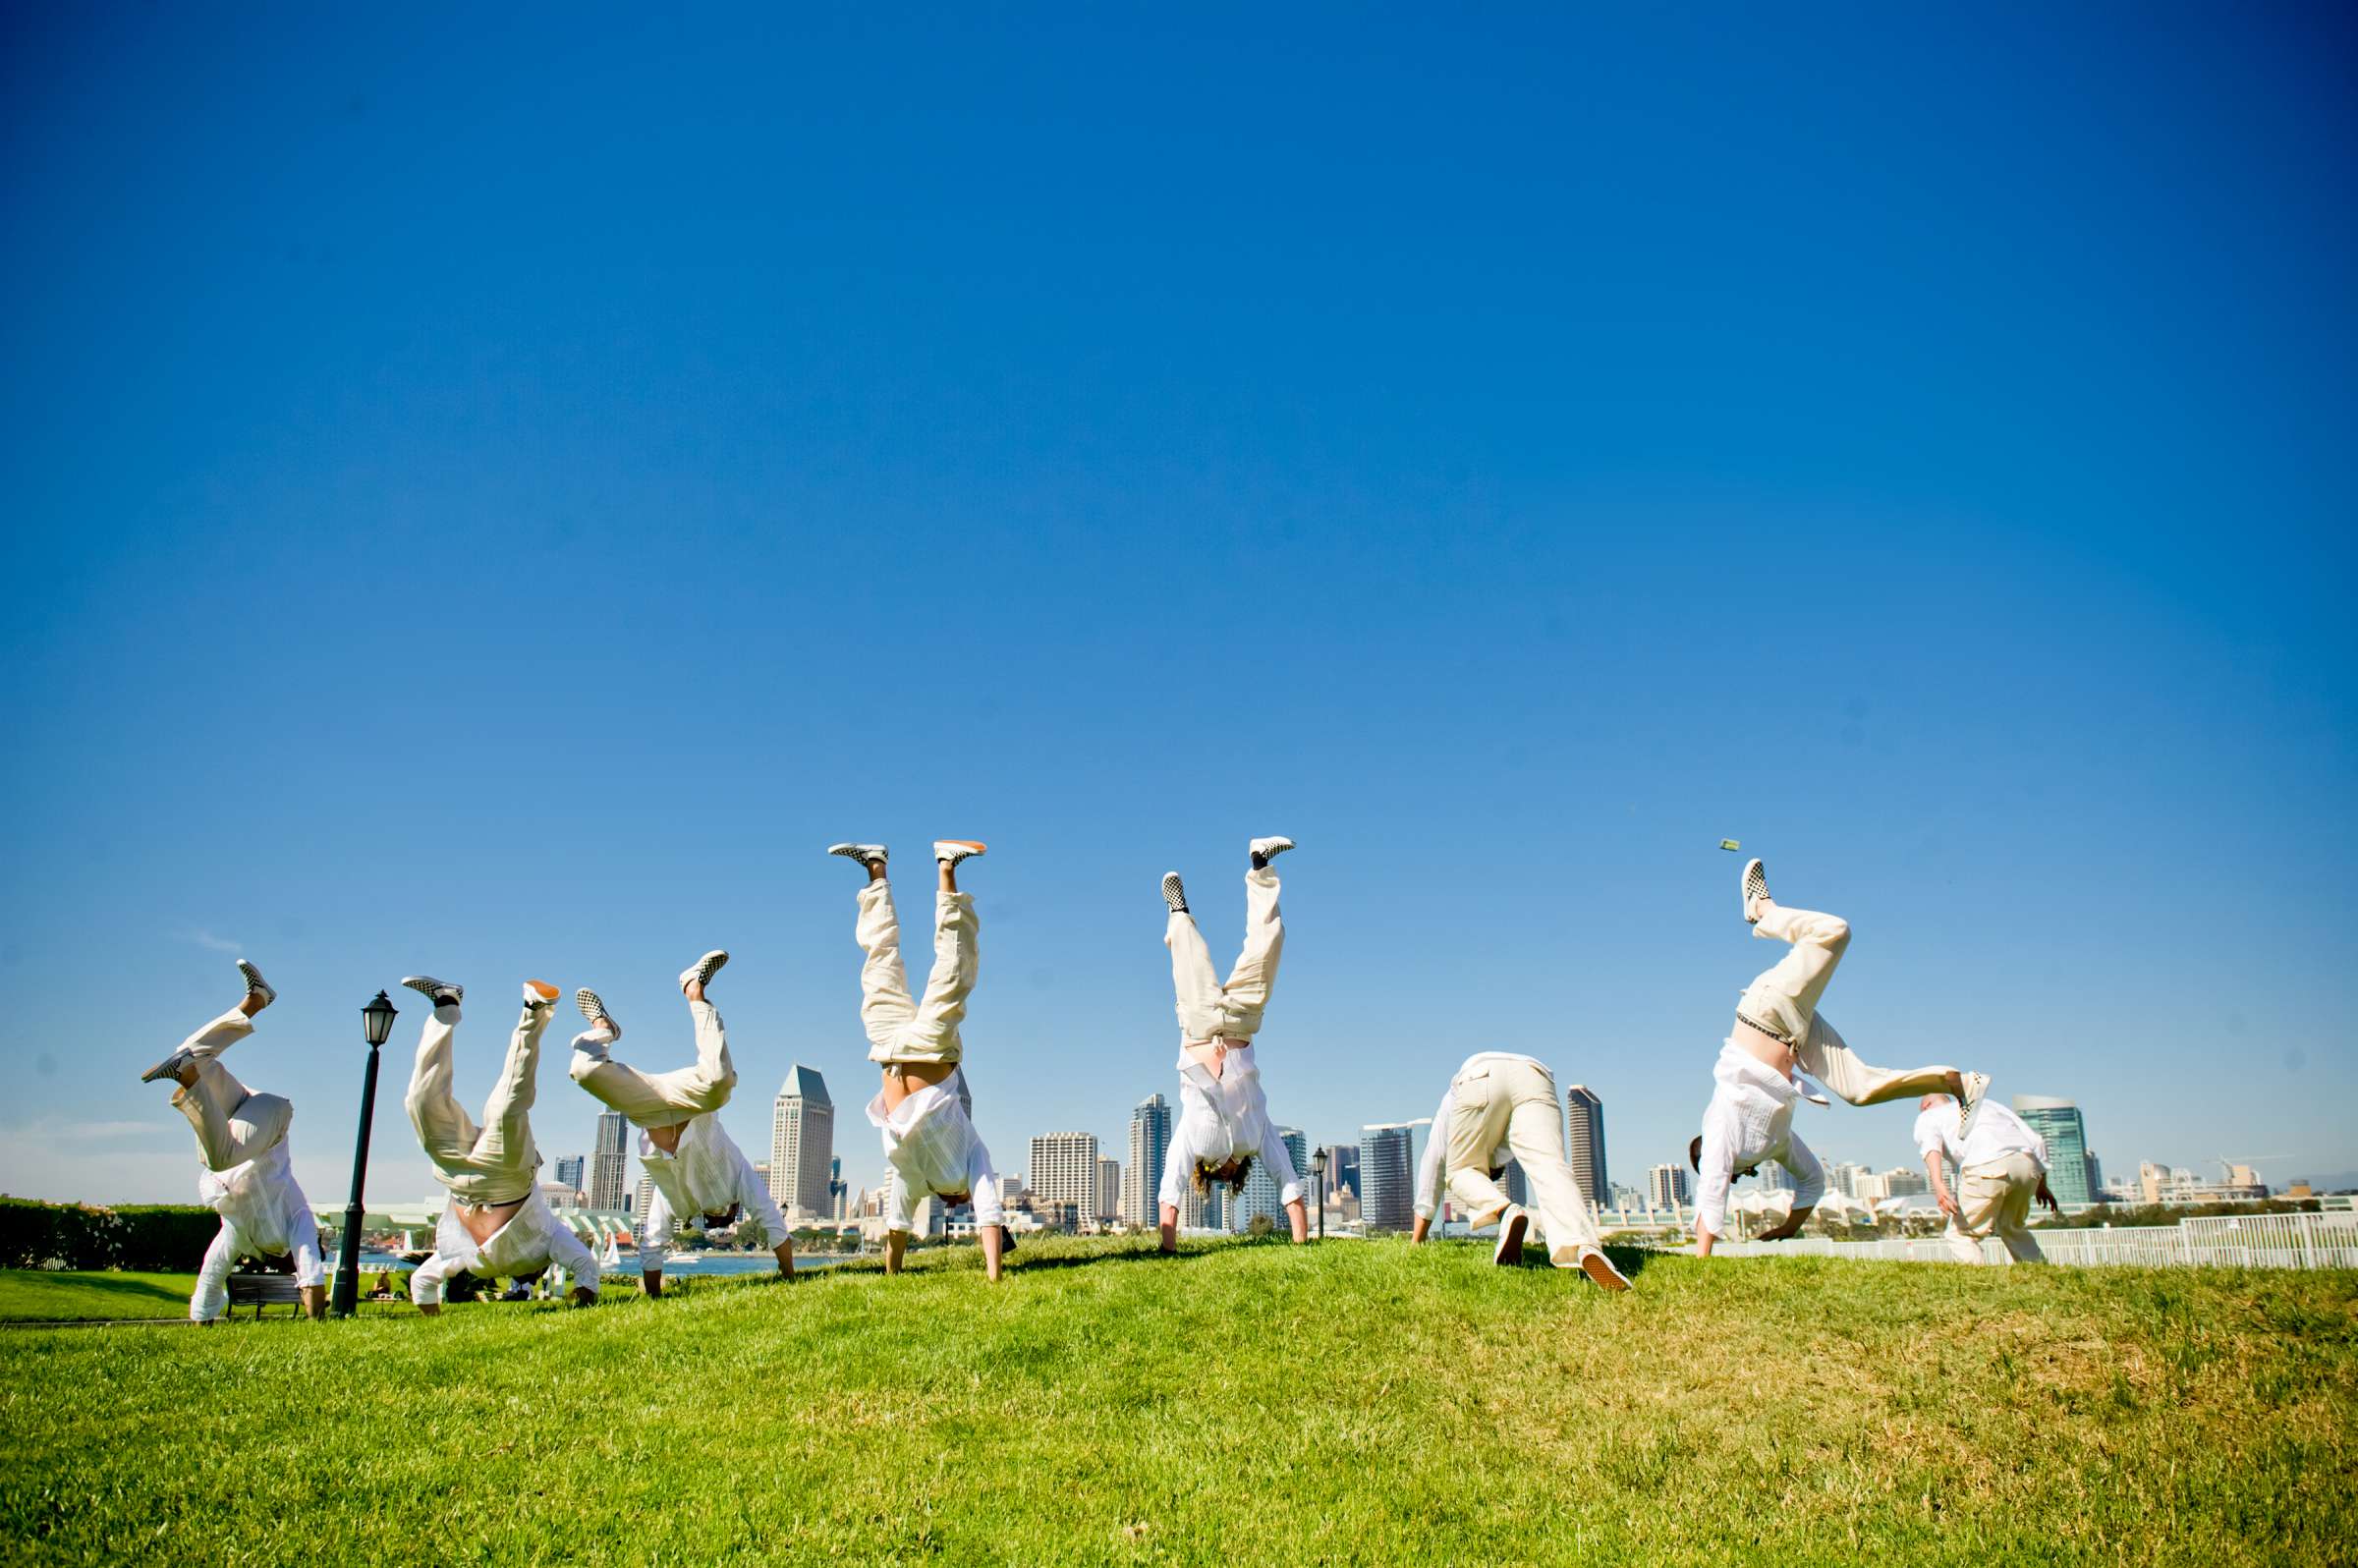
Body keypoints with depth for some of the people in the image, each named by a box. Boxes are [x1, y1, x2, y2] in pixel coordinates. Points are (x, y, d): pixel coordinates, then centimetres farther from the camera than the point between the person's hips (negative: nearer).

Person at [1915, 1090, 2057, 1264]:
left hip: (1986, 1166, -5)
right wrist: (2042, 1185, 37)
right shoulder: (1986, 1103, 38)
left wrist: (1938, 1185, -16)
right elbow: (2036, 1140, 27)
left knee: (1961, 1233, 8)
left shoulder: (1927, 1116, 23)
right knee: (2013, 1228, 27)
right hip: (2028, 1163, 5)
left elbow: (1930, 1145, -2)